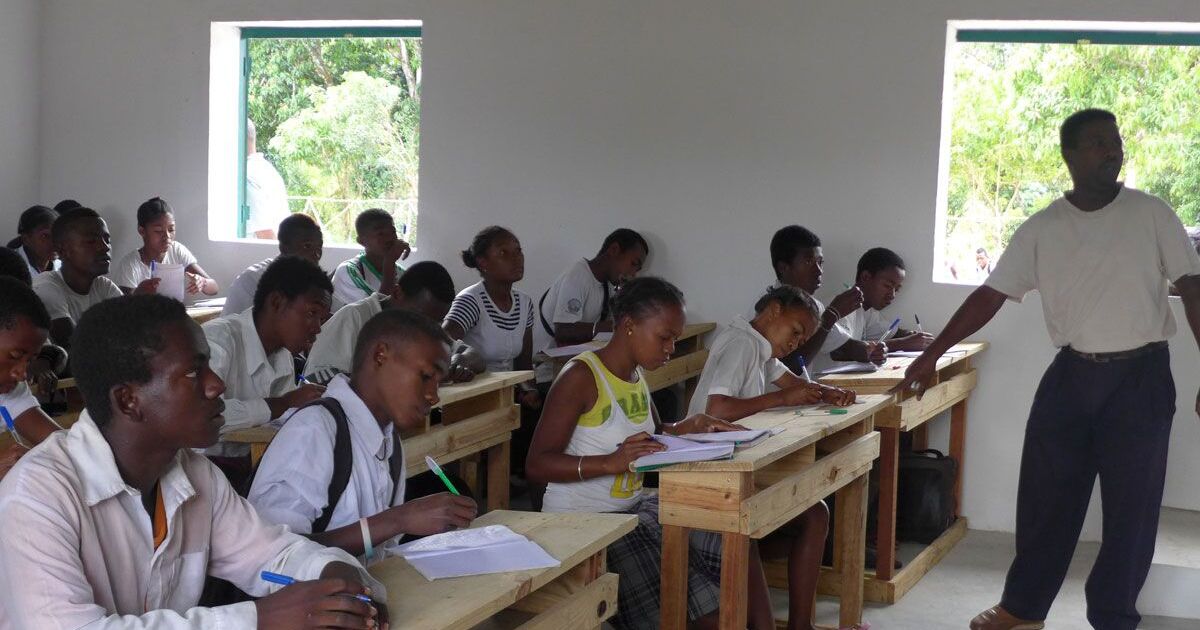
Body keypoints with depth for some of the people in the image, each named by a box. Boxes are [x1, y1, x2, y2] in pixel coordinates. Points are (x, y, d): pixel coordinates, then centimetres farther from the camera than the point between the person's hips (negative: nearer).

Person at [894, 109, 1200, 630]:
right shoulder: (1041, 229, 1)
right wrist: (932, 354, -4)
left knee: (1131, 505, 4)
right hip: (1071, 375, 2)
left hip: (1141, 377, -2)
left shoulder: (1151, 215, -3)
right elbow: (990, 295, 1)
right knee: (1045, 495, 9)